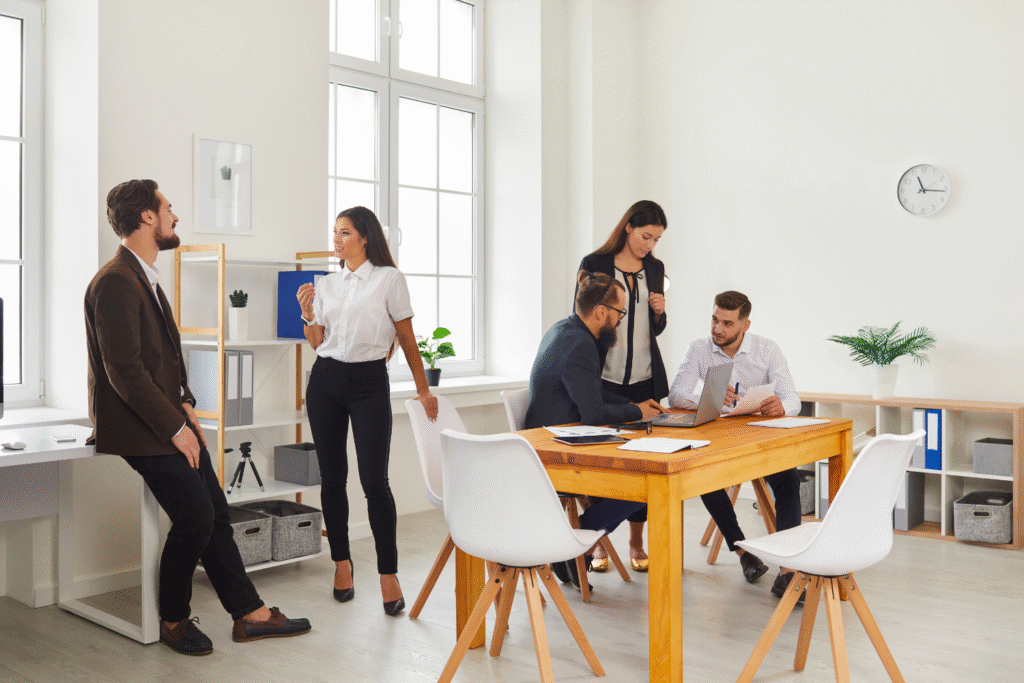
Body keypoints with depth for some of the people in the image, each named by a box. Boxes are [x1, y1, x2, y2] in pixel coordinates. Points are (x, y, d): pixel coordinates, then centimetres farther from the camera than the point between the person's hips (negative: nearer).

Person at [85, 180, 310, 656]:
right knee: (195, 519, -11)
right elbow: (124, 371, -23)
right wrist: (175, 428, -18)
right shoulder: (116, 282, -18)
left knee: (215, 512, 7)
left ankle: (250, 614, 15)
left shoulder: (144, 277, 14)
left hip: (169, 417, 10)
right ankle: (173, 621, 12)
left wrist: (185, 404, 7)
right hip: (138, 428, -9)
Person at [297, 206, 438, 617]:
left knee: (374, 480, -9)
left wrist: (423, 389, 2)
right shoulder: (326, 285, 12)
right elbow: (318, 344, 14)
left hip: (369, 383, -4)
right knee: (332, 478, 8)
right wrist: (308, 314, -3)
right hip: (325, 382, 5)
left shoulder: (389, 279, 0)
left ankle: (388, 575, 0)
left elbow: (406, 338, 2)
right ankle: (342, 563, 22)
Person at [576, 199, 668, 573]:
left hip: (645, 379, 4)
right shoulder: (594, 264, -3)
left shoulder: (655, 268, 10)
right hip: (604, 378, -3)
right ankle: (600, 540, 15)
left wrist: (660, 312, -4)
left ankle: (637, 543, 17)